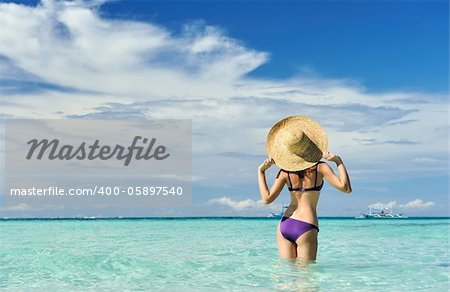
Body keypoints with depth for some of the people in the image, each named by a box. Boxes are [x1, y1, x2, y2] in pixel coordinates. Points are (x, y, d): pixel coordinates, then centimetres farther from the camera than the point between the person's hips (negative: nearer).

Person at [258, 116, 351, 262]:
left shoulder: (285, 171, -1)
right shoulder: (320, 168, -6)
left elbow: (267, 198, -6)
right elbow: (345, 187, -13)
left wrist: (261, 171, 3)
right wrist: (339, 161, -5)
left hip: (284, 226, 3)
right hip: (306, 228, -3)